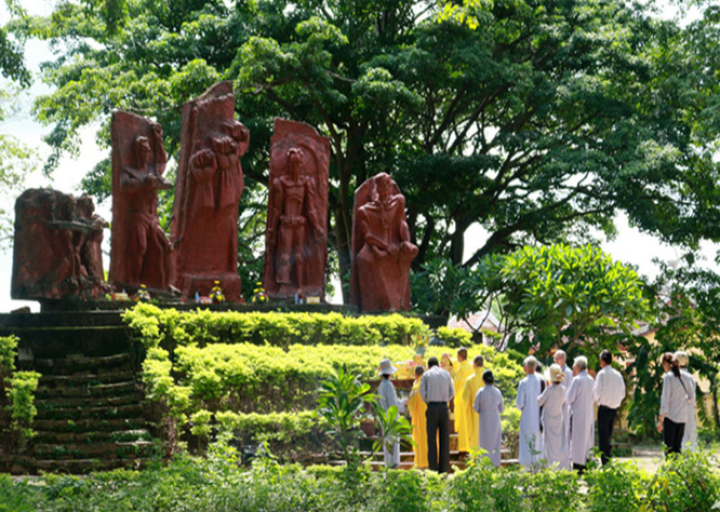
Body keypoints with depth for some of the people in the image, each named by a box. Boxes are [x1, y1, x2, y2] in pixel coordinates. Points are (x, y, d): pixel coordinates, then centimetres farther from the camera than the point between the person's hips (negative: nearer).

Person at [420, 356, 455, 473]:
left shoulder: (426, 375, 3)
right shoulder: (446, 374, 11)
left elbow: (422, 393, -4)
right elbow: (452, 393, 8)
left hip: (432, 408, -2)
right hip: (444, 408, 2)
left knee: (432, 439, -1)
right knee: (444, 439, 4)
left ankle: (433, 468, -6)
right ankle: (444, 468, 2)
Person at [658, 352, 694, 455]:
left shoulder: (668, 377, -9)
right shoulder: (684, 377, 9)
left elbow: (665, 399, -12)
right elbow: (692, 398, 15)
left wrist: (661, 420, -9)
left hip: (670, 417, -6)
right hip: (682, 418, 6)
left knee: (669, 448, -4)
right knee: (677, 447, 11)